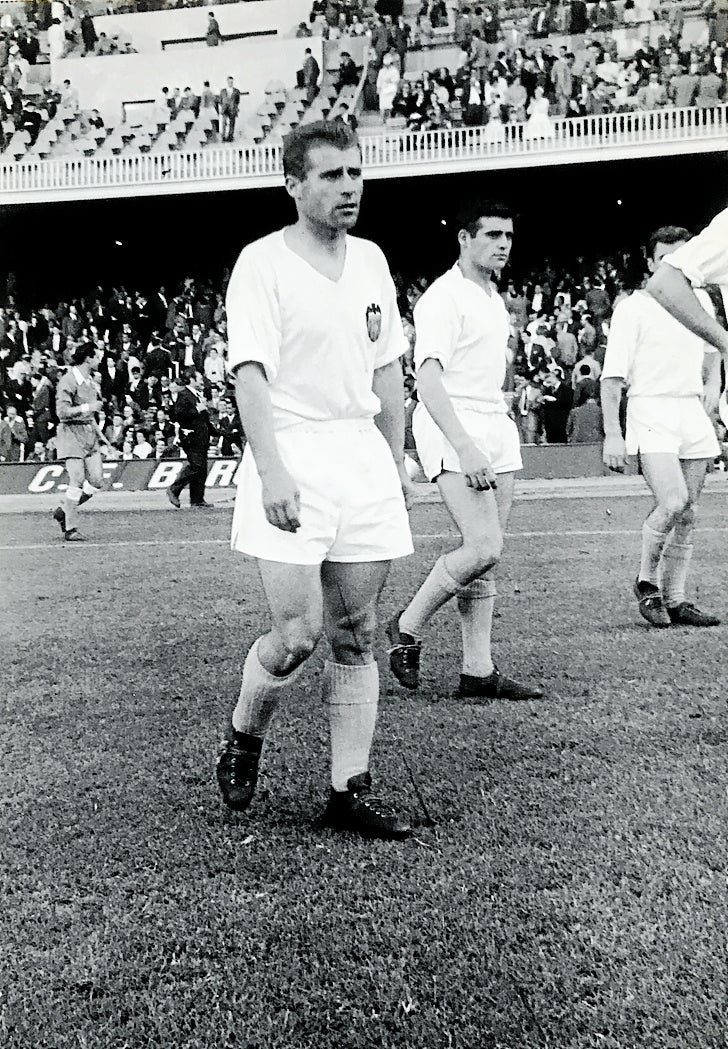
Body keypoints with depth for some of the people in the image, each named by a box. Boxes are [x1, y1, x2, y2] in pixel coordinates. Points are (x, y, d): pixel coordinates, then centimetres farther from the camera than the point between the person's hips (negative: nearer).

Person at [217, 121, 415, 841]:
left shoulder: (371, 260, 14)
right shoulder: (262, 262, -5)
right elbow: (249, 372, -14)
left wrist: (397, 459, 17)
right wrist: (271, 471, -25)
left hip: (364, 456, 6)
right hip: (291, 461, -5)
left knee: (355, 636, 5)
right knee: (297, 633, -10)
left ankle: (349, 790, 15)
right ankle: (242, 740, 21)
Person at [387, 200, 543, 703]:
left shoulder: (495, 298, 19)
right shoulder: (443, 298, -10)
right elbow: (429, 379, -20)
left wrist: (500, 428, 20)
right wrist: (465, 448, -28)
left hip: (497, 426, 8)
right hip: (453, 433, -8)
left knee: (486, 556, 5)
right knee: (484, 548, -18)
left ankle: (479, 671, 10)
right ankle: (408, 627, 3)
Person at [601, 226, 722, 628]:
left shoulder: (701, 300, 12)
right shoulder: (632, 308, -4)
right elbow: (612, 376, -8)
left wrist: (713, 384, 11)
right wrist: (612, 434, -16)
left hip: (693, 413, 6)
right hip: (651, 412, -6)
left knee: (688, 513, 5)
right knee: (673, 501, -21)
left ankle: (675, 600, 15)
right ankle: (646, 580, 2)